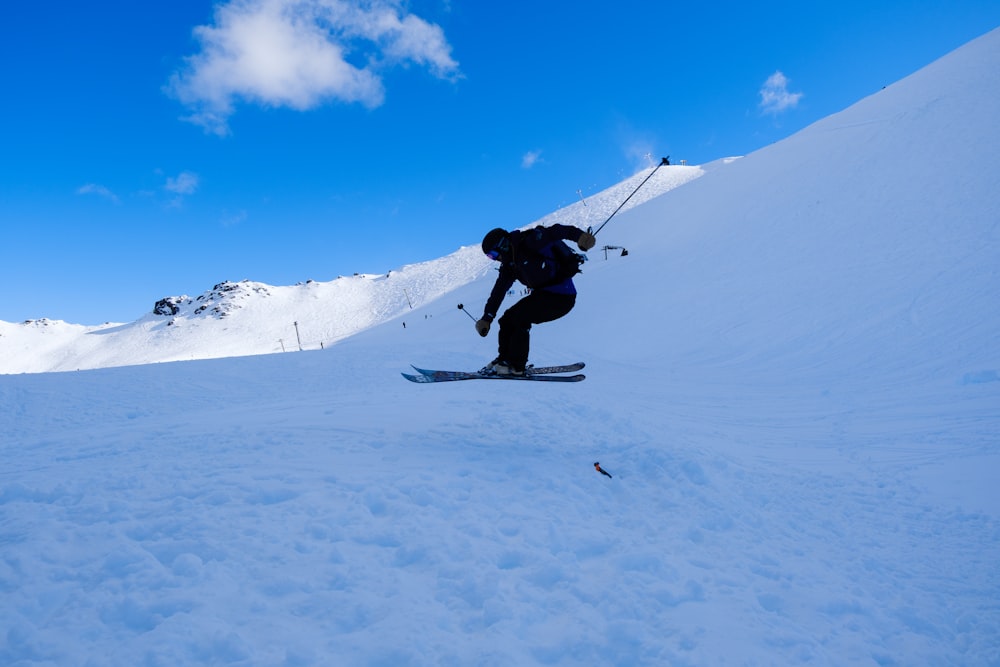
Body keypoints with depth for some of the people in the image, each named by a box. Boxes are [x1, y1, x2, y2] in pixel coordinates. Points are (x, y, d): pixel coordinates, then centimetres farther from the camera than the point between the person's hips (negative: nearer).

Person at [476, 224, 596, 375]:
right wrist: (487, 318, 9)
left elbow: (555, 232, -29)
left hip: (562, 297, -9)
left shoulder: (529, 242, -16)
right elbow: (498, 291, 12)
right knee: (508, 319, 3)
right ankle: (504, 359, 14)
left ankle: (516, 366, -12)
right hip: (543, 293, 9)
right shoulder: (509, 264, 10)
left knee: (520, 316, -20)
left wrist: (579, 235, -46)